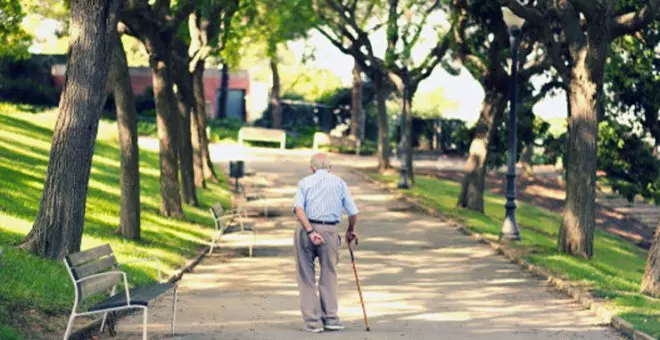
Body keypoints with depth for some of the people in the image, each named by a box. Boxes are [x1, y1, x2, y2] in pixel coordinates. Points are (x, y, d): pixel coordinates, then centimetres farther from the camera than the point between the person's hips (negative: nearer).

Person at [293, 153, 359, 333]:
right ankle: (330, 318, 11)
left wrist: (310, 231, -13)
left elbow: (298, 208, -8)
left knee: (306, 277, 7)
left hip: (306, 230, 0)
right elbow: (353, 212, 6)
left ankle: (312, 320, 6)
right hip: (329, 230, 0)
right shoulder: (339, 183, 11)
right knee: (329, 275, 12)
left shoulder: (305, 182, 10)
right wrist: (350, 230, 24)